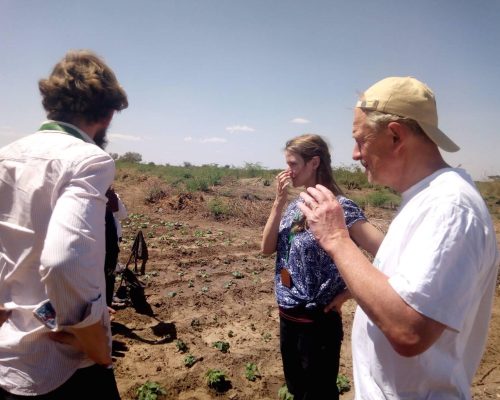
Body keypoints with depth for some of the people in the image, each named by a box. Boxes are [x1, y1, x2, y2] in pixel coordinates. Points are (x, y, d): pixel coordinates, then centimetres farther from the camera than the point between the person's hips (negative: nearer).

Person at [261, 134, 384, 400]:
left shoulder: (340, 207, -20)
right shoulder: (295, 205, 2)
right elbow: (267, 248, -2)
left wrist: (346, 293, -17)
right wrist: (279, 202, -11)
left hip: (318, 321, -7)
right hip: (287, 317, 7)